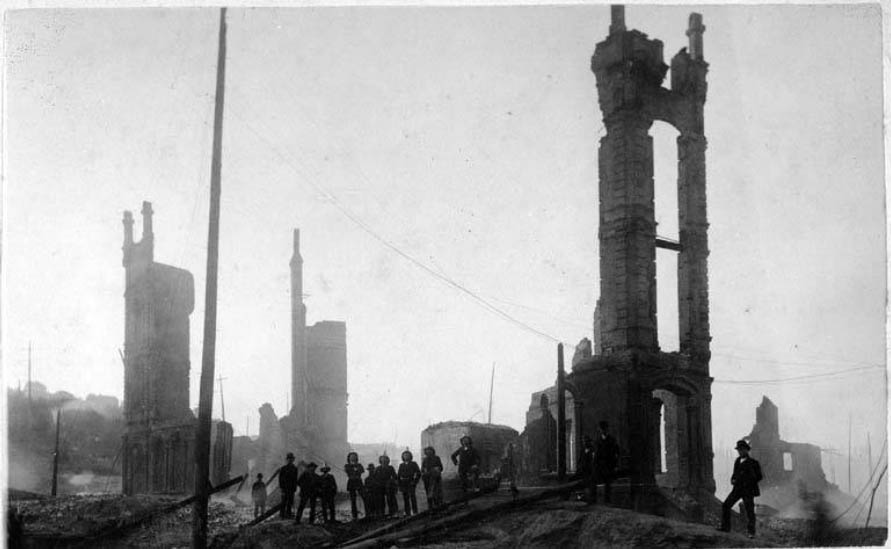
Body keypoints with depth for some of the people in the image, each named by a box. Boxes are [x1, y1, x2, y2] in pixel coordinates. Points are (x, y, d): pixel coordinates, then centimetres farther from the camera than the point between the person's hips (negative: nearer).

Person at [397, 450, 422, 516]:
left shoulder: (413, 464, 5)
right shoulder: (401, 465, 16)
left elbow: (418, 473, 2)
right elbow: (399, 475, 16)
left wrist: (415, 481, -7)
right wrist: (399, 484, 6)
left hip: (410, 483, -4)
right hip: (403, 483, 4)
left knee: (412, 496, -14)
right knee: (405, 498, 2)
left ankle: (415, 512, -11)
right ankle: (407, 513, 6)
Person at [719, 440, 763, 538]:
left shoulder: (753, 462, -5)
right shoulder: (737, 461, 13)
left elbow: (759, 477, -3)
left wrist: (749, 483, -15)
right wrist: (732, 480, 0)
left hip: (748, 490, -5)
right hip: (737, 489, 5)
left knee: (750, 512, -4)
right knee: (725, 506, -6)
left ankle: (751, 532, 7)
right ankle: (725, 527, 0)